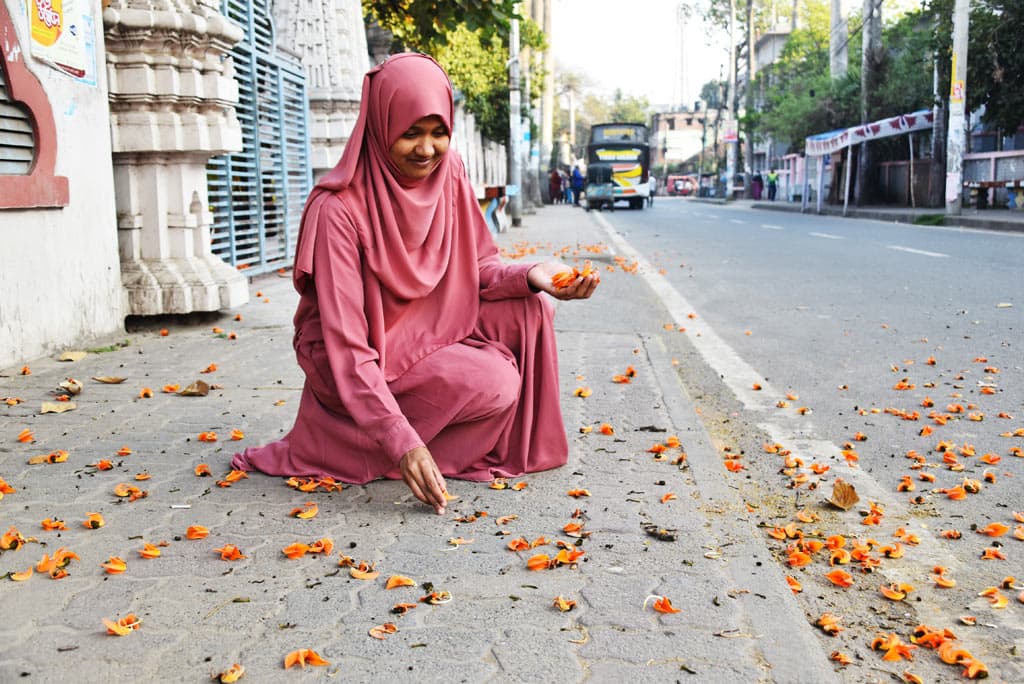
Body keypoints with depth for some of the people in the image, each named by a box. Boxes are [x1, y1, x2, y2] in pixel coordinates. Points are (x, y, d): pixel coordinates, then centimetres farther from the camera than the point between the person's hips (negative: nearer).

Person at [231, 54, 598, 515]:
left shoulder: (448, 172, -8)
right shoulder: (339, 208, -27)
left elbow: (477, 269, 0)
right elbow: (346, 347, -29)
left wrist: (531, 276, -23)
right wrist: (401, 442, -37)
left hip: (430, 327, 7)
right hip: (363, 355, -6)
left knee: (530, 310, -11)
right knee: (495, 385, -24)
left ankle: (525, 445, 2)